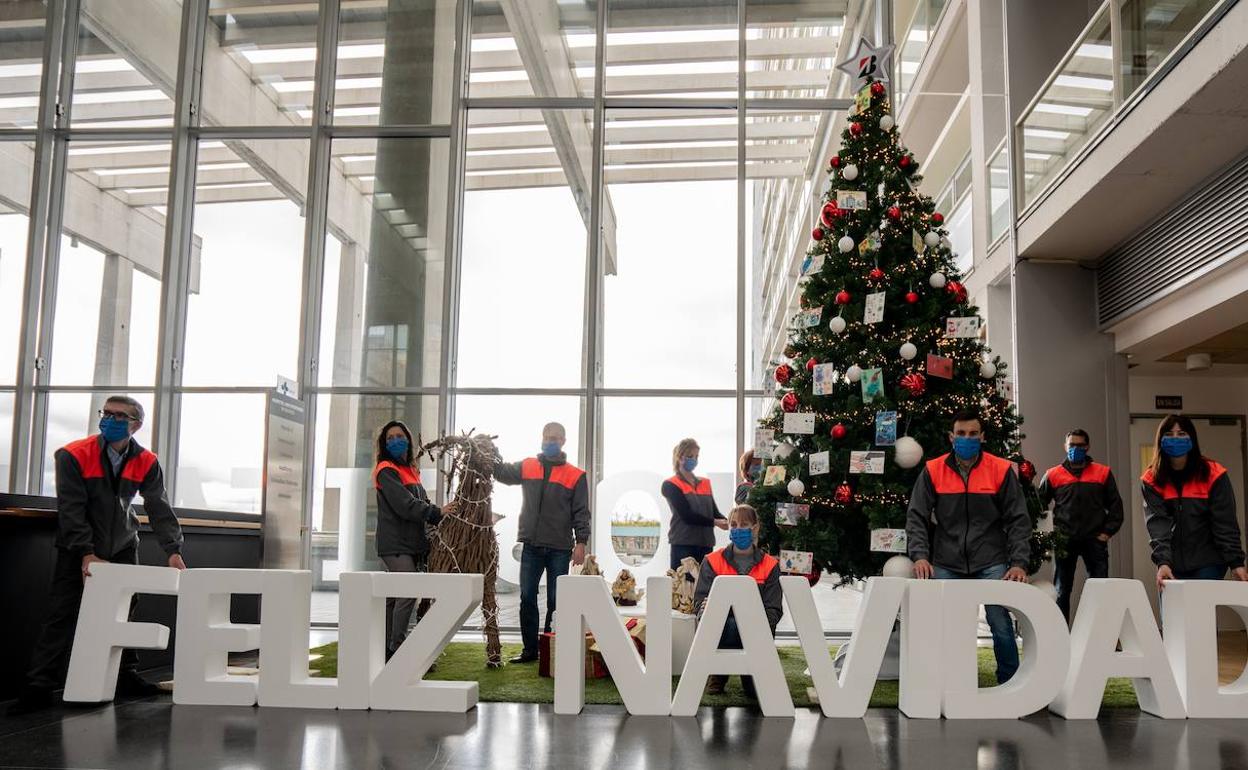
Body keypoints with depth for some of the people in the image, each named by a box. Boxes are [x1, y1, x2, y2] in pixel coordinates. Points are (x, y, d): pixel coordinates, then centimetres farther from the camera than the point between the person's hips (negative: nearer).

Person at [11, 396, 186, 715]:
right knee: (62, 614, -7)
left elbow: (159, 509, -15)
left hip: (123, 546, 3)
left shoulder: (147, 463, -11)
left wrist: (173, 551, -27)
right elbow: (70, 509, -22)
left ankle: (126, 677, 17)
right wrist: (85, 554, -30)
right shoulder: (74, 455, -19)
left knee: (124, 613, 6)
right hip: (77, 548, -3)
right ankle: (39, 686, -4)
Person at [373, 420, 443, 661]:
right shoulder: (386, 471, -6)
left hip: (410, 545, 8)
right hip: (395, 544, -8)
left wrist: (439, 517, 2)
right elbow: (405, 505, -17)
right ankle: (397, 649, -13)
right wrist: (439, 513, -15)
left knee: (394, 597, 11)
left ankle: (387, 649, 16)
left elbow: (423, 504, 19)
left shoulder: (411, 471, 20)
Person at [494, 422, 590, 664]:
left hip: (560, 549, -3)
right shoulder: (527, 467, 10)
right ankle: (530, 649, 15)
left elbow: (581, 512, -1)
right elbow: (502, 472, 2)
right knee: (527, 599, 6)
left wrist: (581, 542, -9)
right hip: (531, 546, 3)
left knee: (555, 602, 3)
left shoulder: (576, 476, 1)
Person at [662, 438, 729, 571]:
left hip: (706, 544, 5)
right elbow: (687, 515, -11)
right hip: (683, 545, -5)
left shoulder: (705, 483, 19)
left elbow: (715, 511, 8)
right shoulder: (670, 485, 0)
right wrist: (715, 522, -17)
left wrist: (725, 522, -14)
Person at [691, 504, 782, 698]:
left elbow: (774, 609, 1)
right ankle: (719, 675, -4)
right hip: (721, 630, 0)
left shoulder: (769, 565, 7)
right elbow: (700, 600, -1)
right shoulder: (712, 561, 7)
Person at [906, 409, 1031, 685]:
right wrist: (920, 555, -11)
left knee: (1001, 625, -4)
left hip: (991, 564, -1)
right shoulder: (933, 471, 1)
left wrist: (1018, 563, -8)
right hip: (946, 565, 1)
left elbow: (1018, 520, 1)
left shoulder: (1001, 470, -1)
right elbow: (916, 517, 1)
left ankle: (1009, 684, 14)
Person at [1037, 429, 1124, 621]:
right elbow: (1038, 505, 9)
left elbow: (1115, 505, 8)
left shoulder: (1103, 473, 8)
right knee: (1062, 592, 4)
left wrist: (1108, 531, -1)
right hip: (1064, 541, 0)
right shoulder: (1053, 475, 6)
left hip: (1095, 540, 0)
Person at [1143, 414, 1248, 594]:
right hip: (1173, 565, 1)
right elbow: (1157, 524, -14)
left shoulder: (1213, 475, -7)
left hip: (1208, 564, -1)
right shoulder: (1151, 480, -4)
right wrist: (1162, 562, -26)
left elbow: (1225, 523, -6)